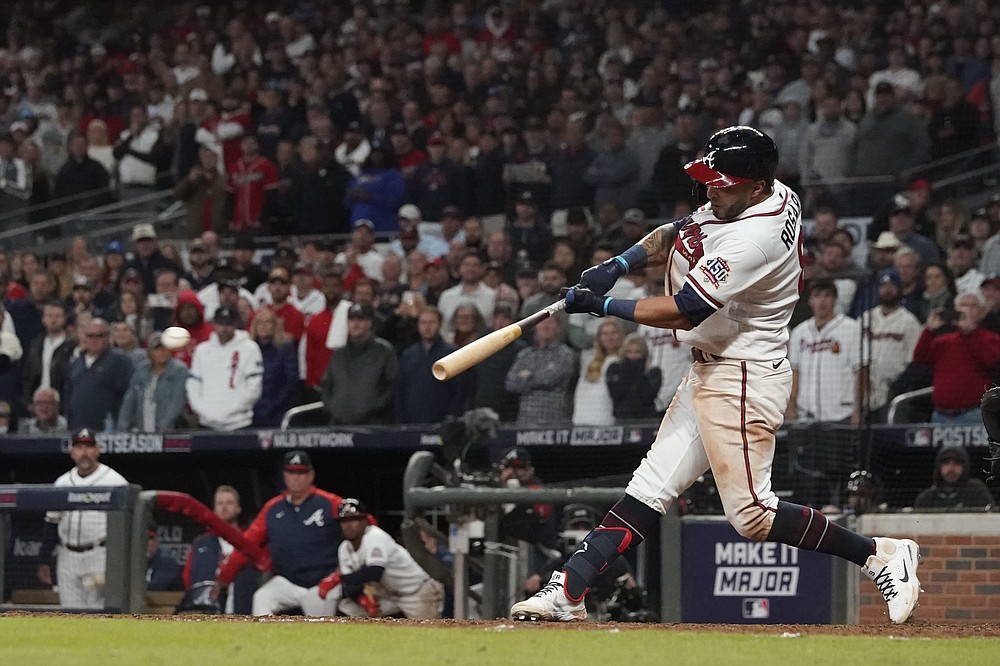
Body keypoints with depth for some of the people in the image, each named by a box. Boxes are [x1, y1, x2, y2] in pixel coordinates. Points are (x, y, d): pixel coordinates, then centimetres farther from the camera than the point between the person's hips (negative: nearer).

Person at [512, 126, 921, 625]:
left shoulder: (753, 239, -26)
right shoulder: (768, 197, 4)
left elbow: (684, 312, -24)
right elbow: (673, 236, 16)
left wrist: (603, 305, -15)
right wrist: (618, 265, 0)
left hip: (746, 380, -10)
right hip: (710, 373, 10)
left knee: (751, 515, -9)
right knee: (650, 487, 6)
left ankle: (881, 555, 1)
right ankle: (568, 592, 4)